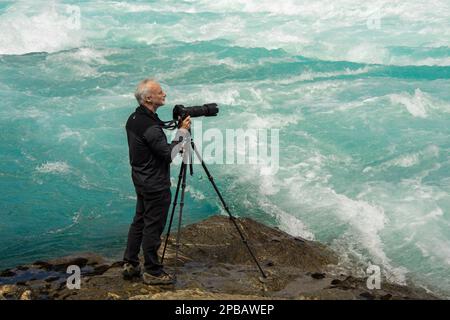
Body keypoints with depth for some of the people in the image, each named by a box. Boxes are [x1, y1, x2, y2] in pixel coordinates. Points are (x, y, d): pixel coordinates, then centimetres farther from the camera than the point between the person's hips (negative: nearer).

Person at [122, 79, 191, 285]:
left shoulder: (133, 119, 4)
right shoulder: (150, 127, -26)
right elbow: (169, 154, -21)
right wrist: (182, 131, -15)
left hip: (141, 180, 10)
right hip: (155, 186, -10)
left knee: (139, 221, 18)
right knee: (153, 227, 1)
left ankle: (130, 265, 27)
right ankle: (152, 272, 13)